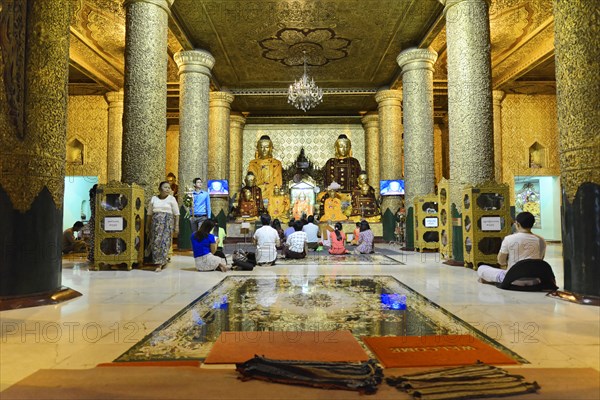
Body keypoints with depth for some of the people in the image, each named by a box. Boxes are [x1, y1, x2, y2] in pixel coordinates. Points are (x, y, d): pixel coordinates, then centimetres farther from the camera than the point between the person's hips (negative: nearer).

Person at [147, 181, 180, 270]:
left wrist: (176, 226, -4)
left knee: (164, 242, -8)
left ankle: (160, 264, -6)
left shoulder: (171, 199, 3)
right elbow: (149, 214, 13)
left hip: (167, 223, -3)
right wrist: (148, 226, 11)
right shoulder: (153, 199, 10)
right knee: (155, 242, -1)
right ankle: (162, 261, 12)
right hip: (155, 223, 3)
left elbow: (176, 214, 1)